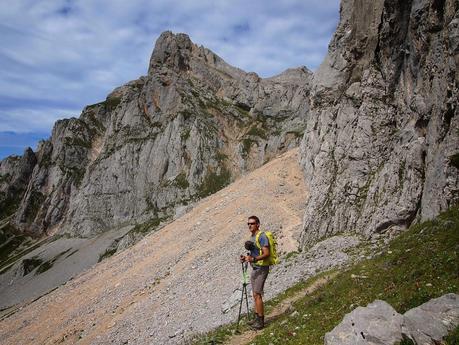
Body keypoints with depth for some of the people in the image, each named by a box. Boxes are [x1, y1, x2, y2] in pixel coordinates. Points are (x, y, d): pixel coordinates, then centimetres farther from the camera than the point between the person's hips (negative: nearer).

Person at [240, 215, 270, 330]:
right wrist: (246, 258, 5)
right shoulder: (252, 237, 13)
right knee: (255, 294, 12)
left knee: (257, 294, -9)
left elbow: (266, 254, -22)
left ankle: (261, 320, 1)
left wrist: (253, 259, -30)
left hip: (261, 269, -9)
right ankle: (257, 317, 22)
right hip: (254, 268, 9)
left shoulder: (262, 236, -16)